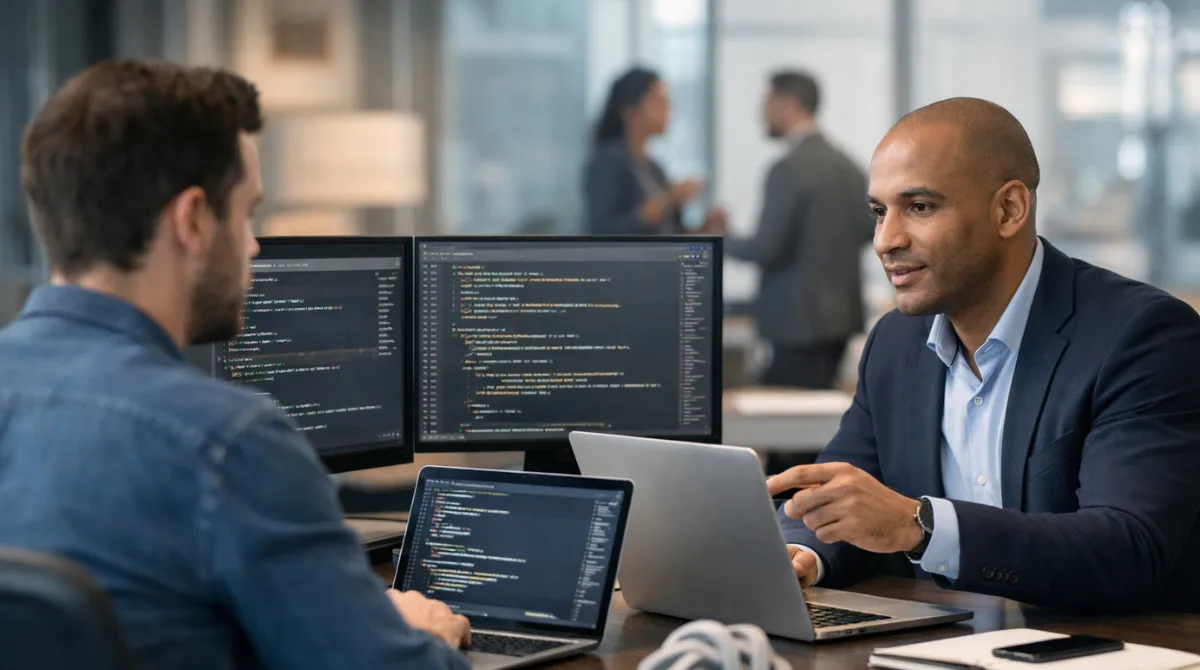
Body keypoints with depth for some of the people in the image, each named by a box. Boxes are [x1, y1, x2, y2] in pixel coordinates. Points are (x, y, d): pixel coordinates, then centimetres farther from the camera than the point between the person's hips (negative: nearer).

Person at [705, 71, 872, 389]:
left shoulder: (788, 169, -16)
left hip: (800, 320, -9)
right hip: (840, 314, 9)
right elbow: (869, 229, 16)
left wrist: (720, 241, -2)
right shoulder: (848, 165, 9)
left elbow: (766, 247, -19)